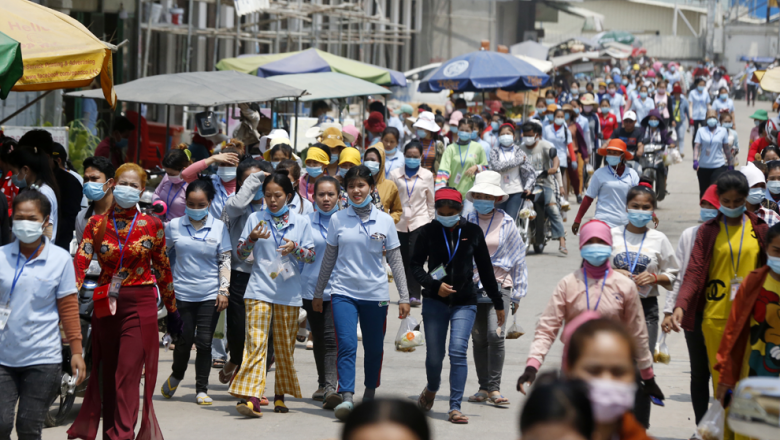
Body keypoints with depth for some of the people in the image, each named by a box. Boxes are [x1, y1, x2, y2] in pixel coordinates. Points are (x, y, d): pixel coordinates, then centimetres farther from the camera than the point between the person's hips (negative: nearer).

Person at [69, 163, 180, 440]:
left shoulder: (152, 226, 0)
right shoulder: (96, 224, 2)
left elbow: (162, 269, 8)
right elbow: (80, 262, -10)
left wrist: (172, 310, 13)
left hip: (140, 304, -3)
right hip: (105, 304, 3)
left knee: (128, 373, -11)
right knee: (106, 374, 11)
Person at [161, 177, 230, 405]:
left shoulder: (218, 227, 2)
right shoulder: (174, 226, 3)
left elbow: (225, 261, 4)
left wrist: (223, 290, -3)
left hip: (209, 294, 0)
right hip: (182, 292, 0)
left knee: (204, 341, -1)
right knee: (185, 339, 0)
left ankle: (202, 389, 8)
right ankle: (176, 375, 28)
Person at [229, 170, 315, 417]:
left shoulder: (301, 222, 7)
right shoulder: (255, 219, 6)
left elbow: (311, 256, 6)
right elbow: (240, 254, 6)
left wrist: (295, 248, -14)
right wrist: (252, 238, -14)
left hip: (289, 292, 1)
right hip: (259, 291, -1)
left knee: (285, 347, 8)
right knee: (255, 343, -13)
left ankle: (280, 396, 22)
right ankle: (251, 398, -22)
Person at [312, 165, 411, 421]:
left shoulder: (385, 221, 2)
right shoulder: (338, 220, 3)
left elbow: (396, 261, 6)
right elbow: (329, 258, 12)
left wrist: (404, 297, 4)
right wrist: (318, 293, 15)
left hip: (375, 294, 1)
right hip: (343, 292, -1)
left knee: (374, 349, 9)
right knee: (347, 345, -15)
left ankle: (370, 394, 28)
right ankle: (346, 398, -21)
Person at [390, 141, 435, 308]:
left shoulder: (427, 175, 5)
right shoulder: (395, 174, 4)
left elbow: (431, 201, 11)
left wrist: (431, 222, 11)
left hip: (420, 221, -2)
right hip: (400, 222, 2)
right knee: (404, 259, 4)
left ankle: (414, 294, -14)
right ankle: (406, 294, 13)